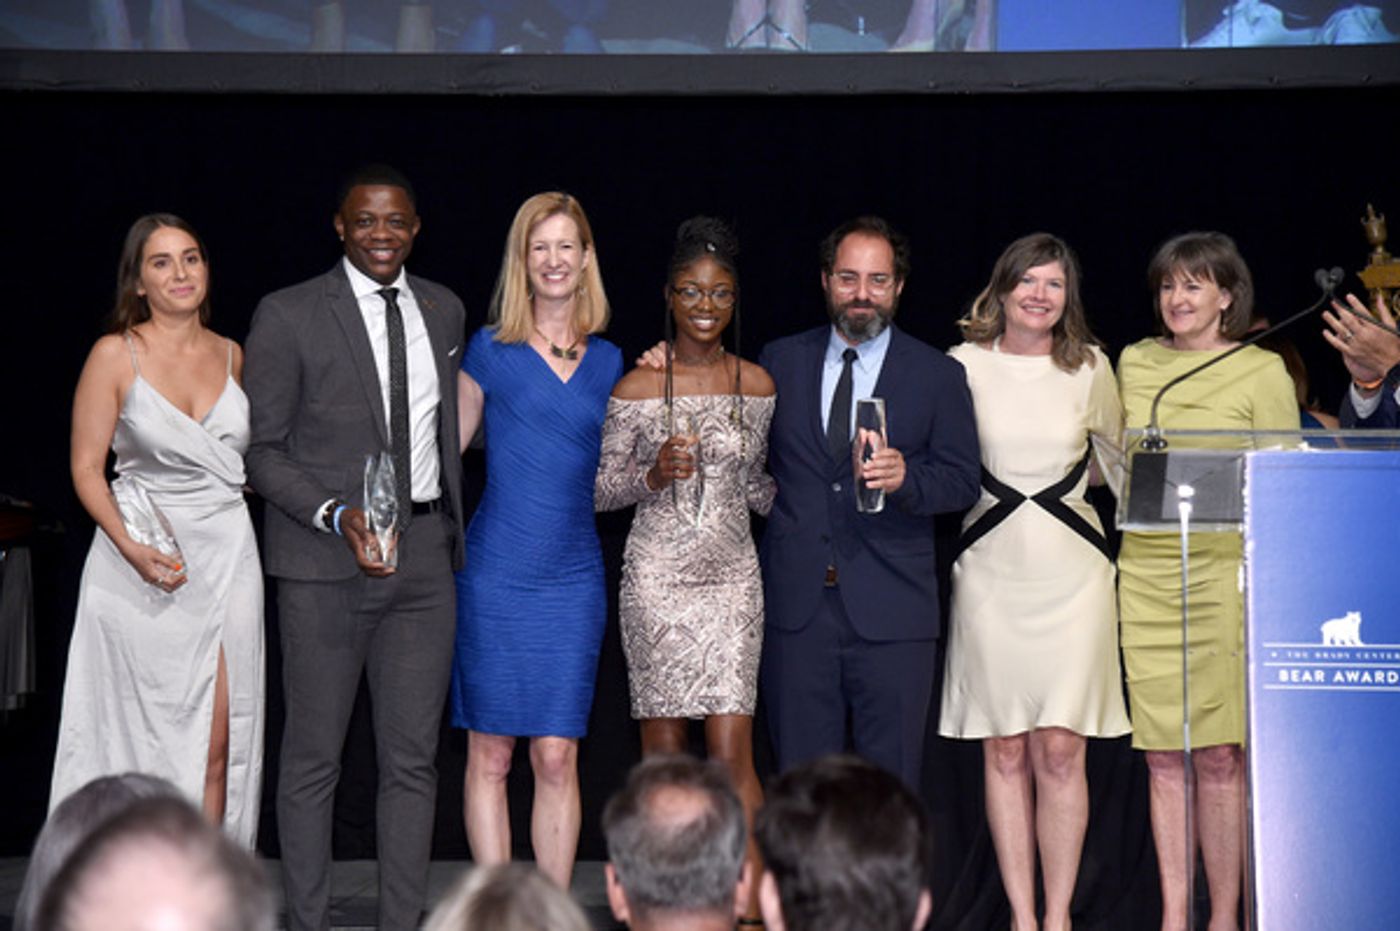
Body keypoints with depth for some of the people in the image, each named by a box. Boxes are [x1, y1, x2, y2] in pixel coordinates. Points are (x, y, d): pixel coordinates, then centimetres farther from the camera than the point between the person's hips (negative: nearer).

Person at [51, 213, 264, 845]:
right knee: (148, 741, 0)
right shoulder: (115, 355, -3)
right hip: (145, 567, -3)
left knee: (220, 744, 0)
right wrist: (132, 549, -17)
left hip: (227, 558, 3)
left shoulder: (231, 355, 10)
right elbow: (86, 468, -4)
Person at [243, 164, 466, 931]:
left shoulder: (444, 311, 12)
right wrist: (336, 516, -17)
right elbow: (261, 448, -4)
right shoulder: (287, 316, -4)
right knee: (313, 758, 2)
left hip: (424, 556, 4)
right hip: (324, 562, -4)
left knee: (413, 759, 5)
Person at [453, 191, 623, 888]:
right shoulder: (490, 350, 2)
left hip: (574, 580, 2)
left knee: (557, 757, 2)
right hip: (495, 576, -2)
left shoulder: (610, 362, 10)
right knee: (490, 755, 2)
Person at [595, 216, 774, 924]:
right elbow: (599, 491, 2)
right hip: (656, 579, -1)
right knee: (662, 752, 4)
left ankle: (753, 901, 2)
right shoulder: (636, 388, -2)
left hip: (732, 579, 1)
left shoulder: (757, 386, 5)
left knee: (732, 752, -5)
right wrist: (653, 475, -14)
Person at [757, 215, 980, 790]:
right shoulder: (781, 362, 12)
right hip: (796, 605, 2)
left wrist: (906, 478, -18)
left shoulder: (938, 376, 6)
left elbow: (963, 482, 2)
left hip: (890, 610, -1)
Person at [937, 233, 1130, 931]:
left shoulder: (1090, 369, 4)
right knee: (1004, 751, 3)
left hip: (1071, 576, 0)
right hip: (991, 573, 0)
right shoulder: (965, 366, 1)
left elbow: (1118, 455, 19)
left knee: (1060, 750, -3)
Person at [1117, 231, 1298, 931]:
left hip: (1226, 572, -4)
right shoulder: (1133, 363, 13)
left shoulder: (1262, 371, 1)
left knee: (1219, 754, -3)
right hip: (1145, 571, 4)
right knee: (1163, 754, 5)